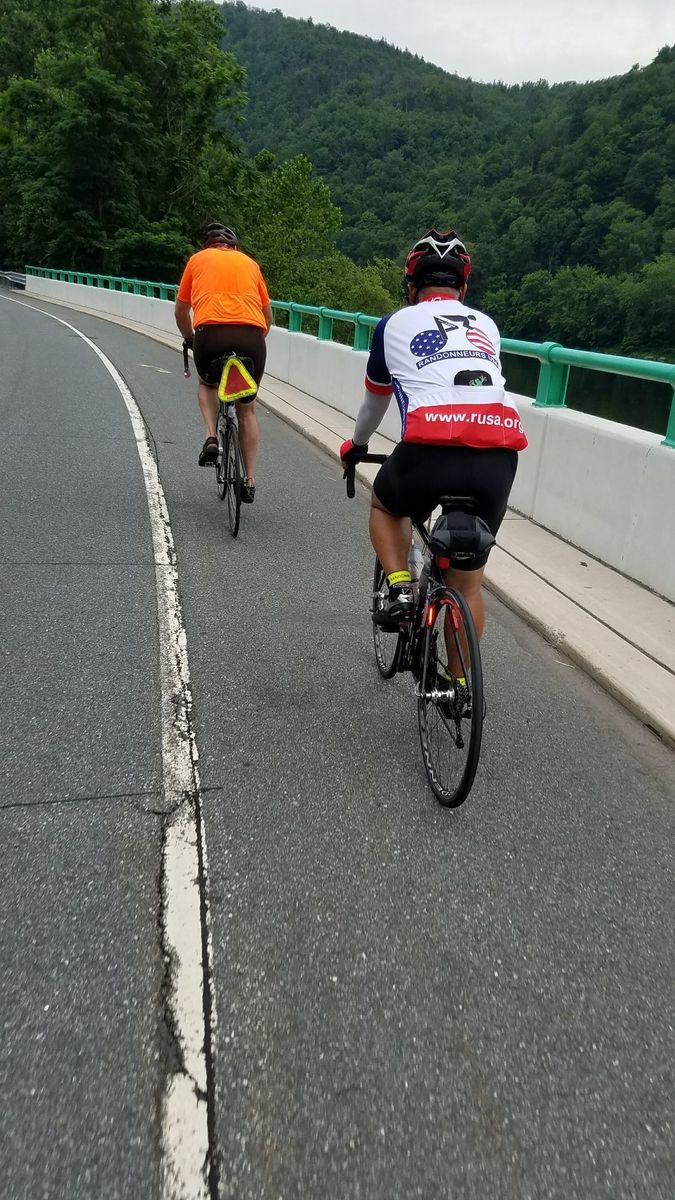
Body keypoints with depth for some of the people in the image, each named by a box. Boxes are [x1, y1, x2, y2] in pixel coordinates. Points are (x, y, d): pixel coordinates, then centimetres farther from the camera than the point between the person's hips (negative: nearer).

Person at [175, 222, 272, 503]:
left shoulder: (197, 259, 23)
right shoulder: (249, 263, 26)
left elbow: (180, 312, 27)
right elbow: (268, 316, 28)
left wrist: (190, 340, 45)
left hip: (210, 333, -1)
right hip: (251, 336, 1)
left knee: (207, 384, 31)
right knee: (247, 409, 18)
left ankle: (211, 438, 7)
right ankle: (249, 482, 16)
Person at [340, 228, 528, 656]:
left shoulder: (395, 324, 21)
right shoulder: (486, 325, 27)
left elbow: (375, 401, 34)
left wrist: (356, 445, 54)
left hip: (430, 450, -3)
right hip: (499, 459, 3)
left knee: (385, 507, 33)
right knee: (467, 584, 20)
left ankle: (400, 587, 13)